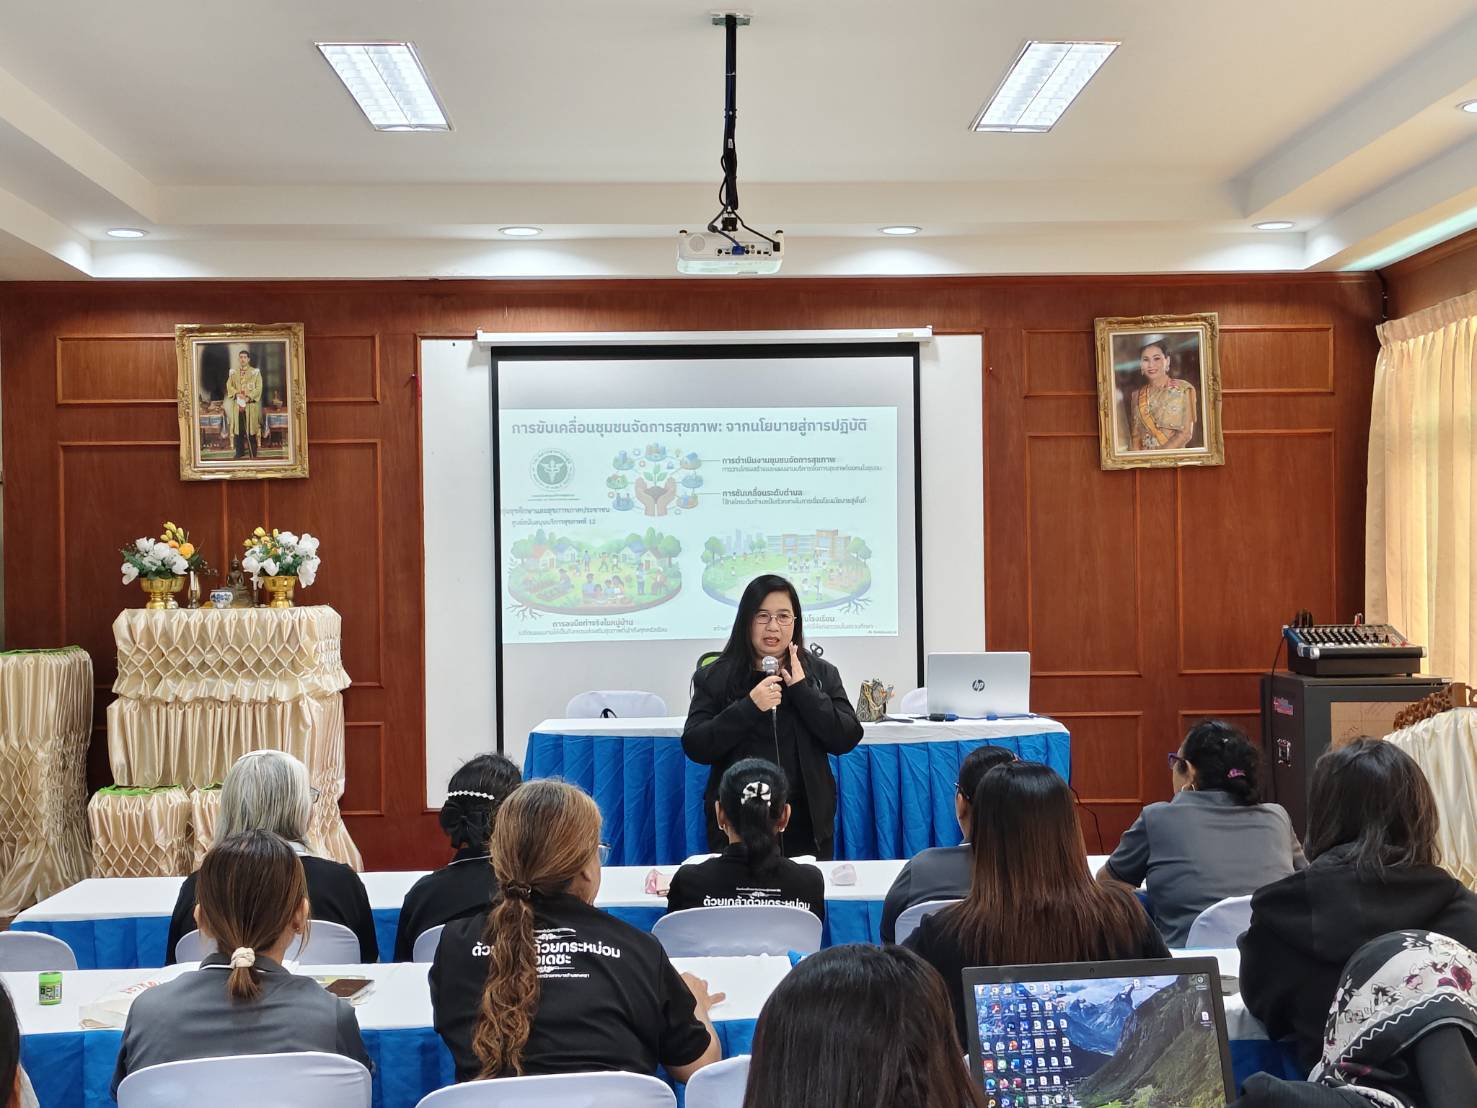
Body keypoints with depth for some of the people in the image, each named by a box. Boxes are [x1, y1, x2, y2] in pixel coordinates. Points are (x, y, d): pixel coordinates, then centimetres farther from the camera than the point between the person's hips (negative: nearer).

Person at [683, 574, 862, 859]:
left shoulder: (821, 673, 5)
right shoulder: (714, 678, 0)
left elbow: (848, 739, -5)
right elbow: (695, 747, -8)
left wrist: (802, 689, -13)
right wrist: (749, 707, -19)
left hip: (805, 822, 2)